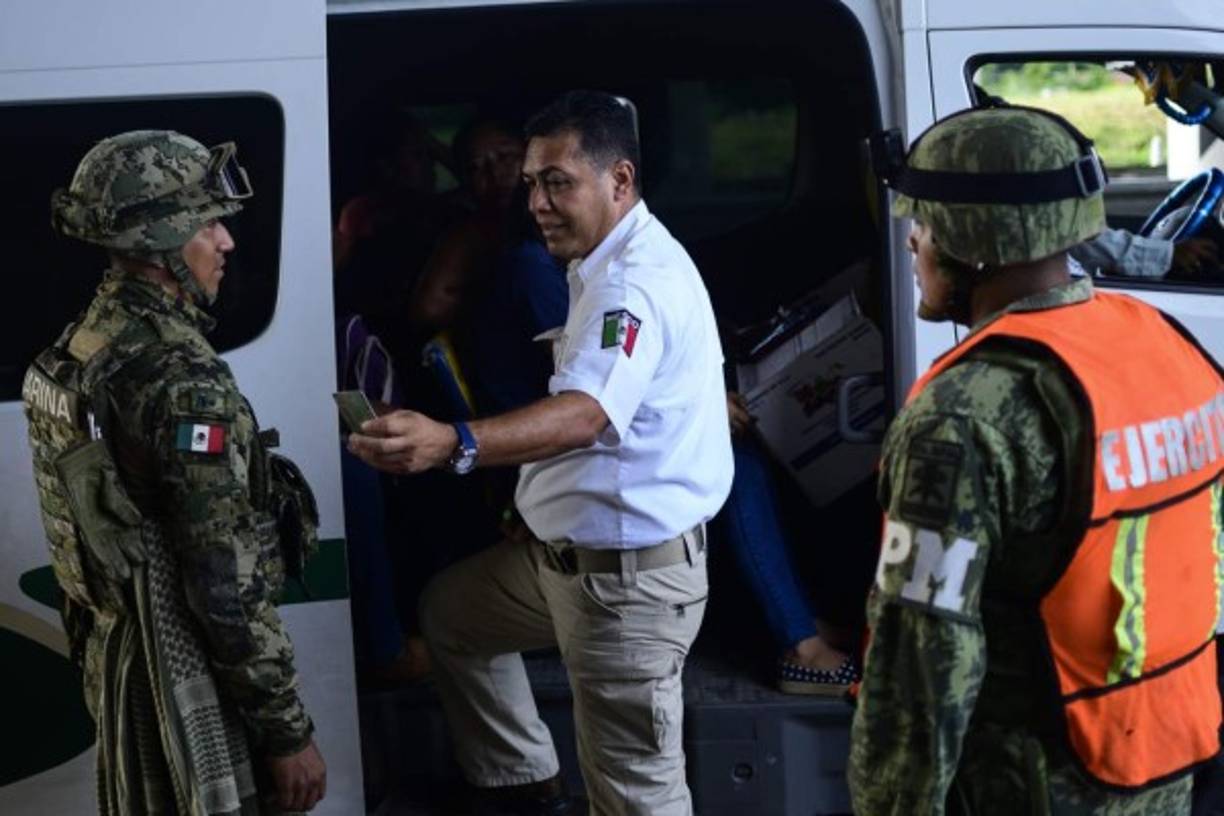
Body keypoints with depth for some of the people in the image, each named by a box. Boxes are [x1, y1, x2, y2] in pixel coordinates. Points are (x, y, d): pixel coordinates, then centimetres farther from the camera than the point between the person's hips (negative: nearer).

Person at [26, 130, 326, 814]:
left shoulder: (77, 349, 5)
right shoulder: (183, 379, -23)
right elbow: (228, 588, -24)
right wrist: (291, 730, -17)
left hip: (116, 650, 9)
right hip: (187, 677, -9)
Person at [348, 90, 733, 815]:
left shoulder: (639, 280, -23)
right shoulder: (611, 267, 14)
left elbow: (586, 415, -40)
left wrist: (454, 445, -55)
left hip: (630, 571, -11)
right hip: (568, 551, 11)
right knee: (450, 611, 23)